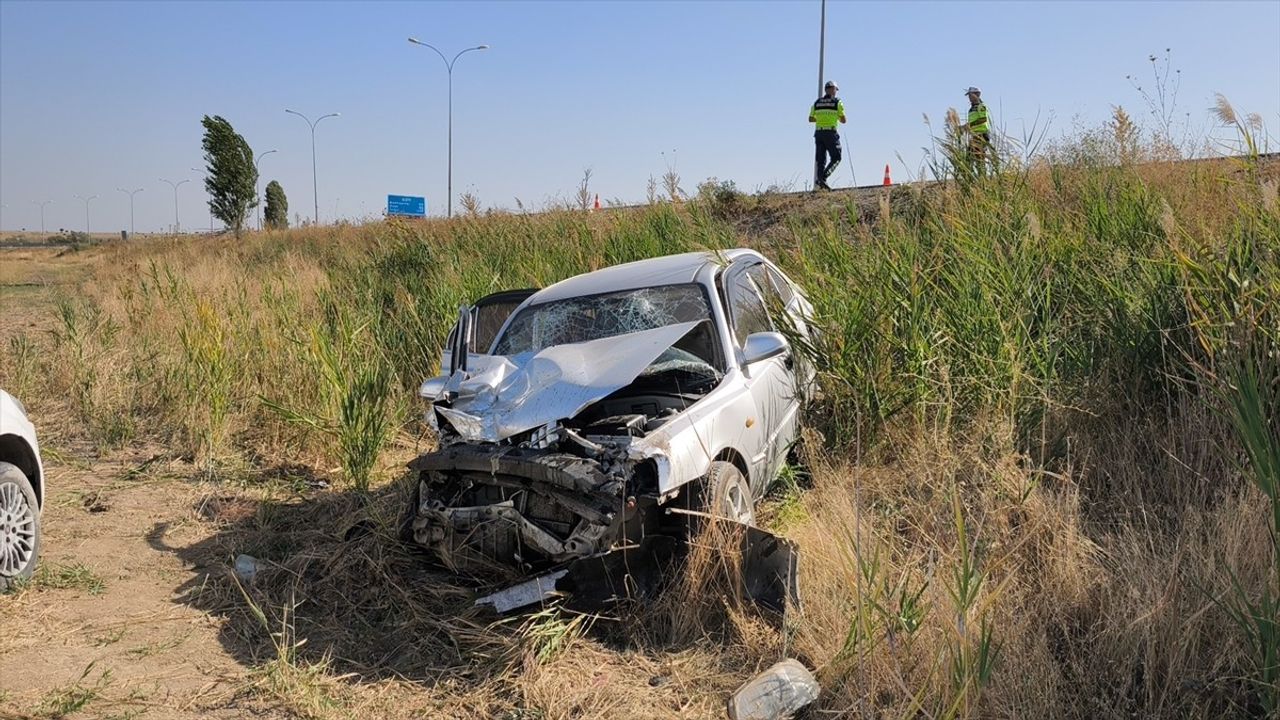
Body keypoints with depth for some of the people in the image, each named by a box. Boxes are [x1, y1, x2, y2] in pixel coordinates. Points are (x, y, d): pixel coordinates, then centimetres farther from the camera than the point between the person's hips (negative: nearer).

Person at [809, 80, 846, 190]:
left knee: (820, 159, 9)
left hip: (818, 133, 4)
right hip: (831, 133, -4)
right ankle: (822, 177, -15)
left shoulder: (817, 102, 9)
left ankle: (819, 181, 2)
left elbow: (810, 119, 12)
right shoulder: (837, 102, -2)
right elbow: (843, 120, -1)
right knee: (836, 158, 3)